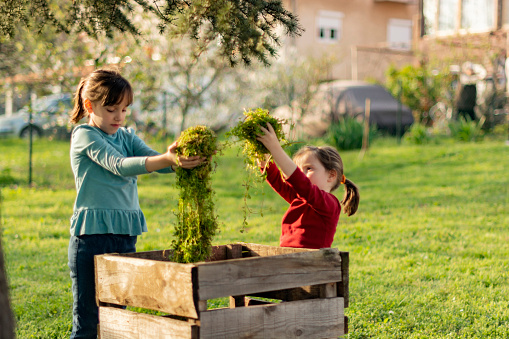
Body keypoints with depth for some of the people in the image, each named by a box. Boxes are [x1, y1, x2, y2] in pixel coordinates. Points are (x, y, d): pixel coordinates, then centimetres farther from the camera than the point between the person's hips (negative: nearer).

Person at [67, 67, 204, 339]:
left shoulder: (126, 136, 13)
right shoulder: (84, 135, -7)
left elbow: (153, 158, -2)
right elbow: (119, 165, -22)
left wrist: (175, 157, -26)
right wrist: (168, 160, -36)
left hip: (126, 235, 7)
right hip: (92, 235, -7)